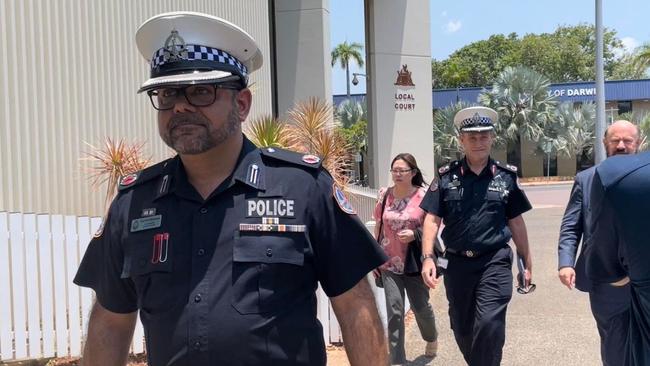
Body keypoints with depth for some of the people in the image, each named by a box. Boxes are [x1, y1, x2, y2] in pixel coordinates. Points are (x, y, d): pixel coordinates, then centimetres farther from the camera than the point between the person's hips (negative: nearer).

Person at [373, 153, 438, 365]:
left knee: (420, 306, 12)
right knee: (394, 311, -1)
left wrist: (415, 234, -21)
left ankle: (431, 338, 45)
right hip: (389, 262, 2)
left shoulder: (423, 196, -9)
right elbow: (378, 227, 8)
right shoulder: (385, 195, 0)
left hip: (415, 262, -2)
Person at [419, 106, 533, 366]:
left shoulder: (506, 176, 2)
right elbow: (432, 219, -2)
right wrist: (428, 257, -13)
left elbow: (516, 222, 8)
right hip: (457, 262, 2)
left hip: (495, 261, -1)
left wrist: (527, 263, 10)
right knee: (462, 329, 13)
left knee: (489, 325, -15)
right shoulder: (446, 177, 1)